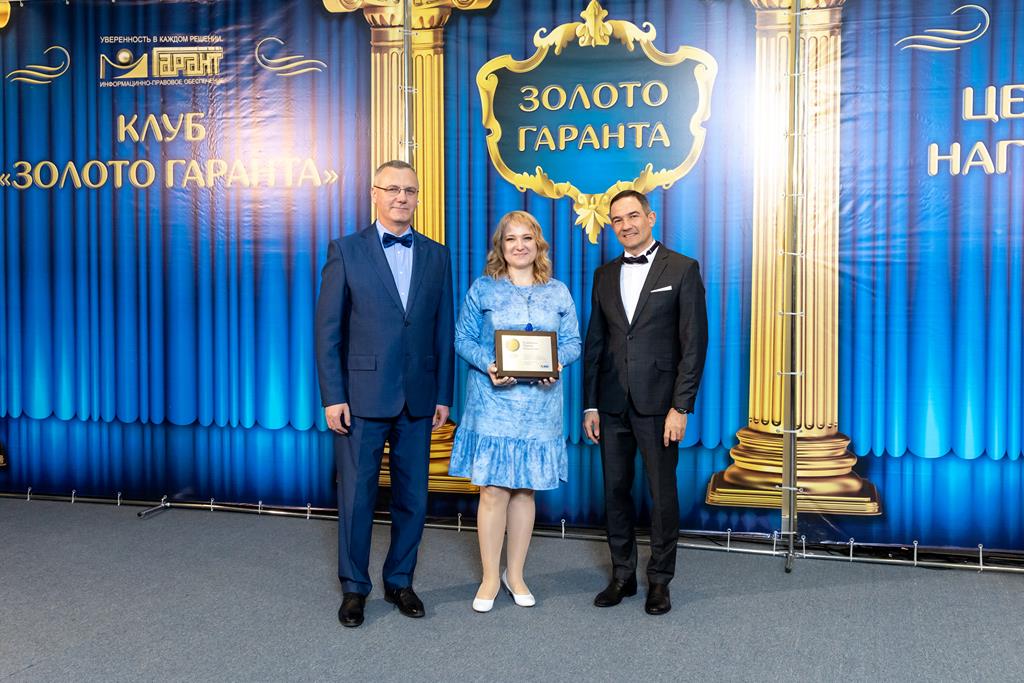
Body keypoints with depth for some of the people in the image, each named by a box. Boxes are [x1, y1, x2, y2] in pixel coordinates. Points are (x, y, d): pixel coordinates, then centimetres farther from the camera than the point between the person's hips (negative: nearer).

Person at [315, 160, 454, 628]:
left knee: (413, 498, 11)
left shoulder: (436, 256, 8)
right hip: (362, 397, -3)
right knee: (356, 497, 6)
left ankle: (400, 581, 28)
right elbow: (327, 329, -3)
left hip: (418, 400, 3)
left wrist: (443, 395, 4)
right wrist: (332, 397, -9)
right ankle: (354, 587, 22)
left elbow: (444, 331, 8)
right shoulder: (346, 251, -1)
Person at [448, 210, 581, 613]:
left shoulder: (558, 293, 10)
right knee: (493, 490, -3)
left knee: (525, 490, 9)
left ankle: (515, 575, 23)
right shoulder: (482, 290, 4)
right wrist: (487, 365, -17)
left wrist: (557, 362, -13)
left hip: (540, 407, 2)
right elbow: (463, 339, 1)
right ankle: (490, 577, 11)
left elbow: (573, 342, 8)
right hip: (493, 403, -2)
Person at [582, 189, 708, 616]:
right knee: (615, 491, 10)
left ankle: (660, 580, 19)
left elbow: (694, 343, -7)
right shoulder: (605, 275, 12)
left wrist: (681, 407, -12)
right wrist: (590, 405, 7)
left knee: (662, 493, 4)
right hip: (612, 405, 4)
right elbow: (594, 343, 12)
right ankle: (622, 575, 24)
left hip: (658, 404, -4)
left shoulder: (682, 269, -3)